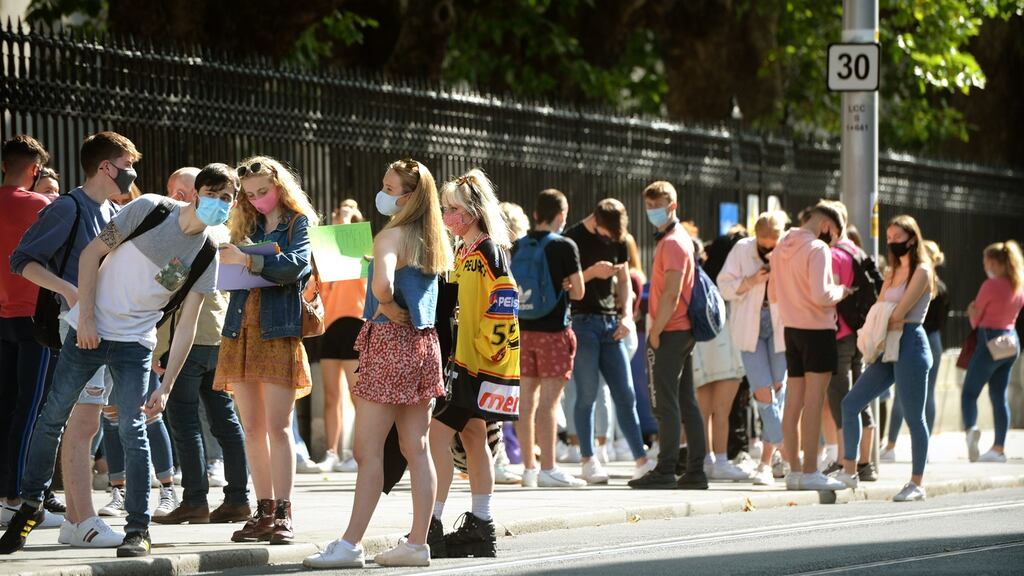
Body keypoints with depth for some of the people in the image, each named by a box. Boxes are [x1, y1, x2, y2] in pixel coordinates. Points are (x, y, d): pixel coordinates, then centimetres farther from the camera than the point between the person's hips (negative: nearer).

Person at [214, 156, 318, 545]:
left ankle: (283, 514, -10)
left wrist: (248, 261, -24)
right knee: (252, 428, 4)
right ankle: (264, 512, 7)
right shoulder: (246, 226, 17)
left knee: (278, 426, -10)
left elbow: (296, 263, -15)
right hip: (241, 331, 5)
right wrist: (223, 262, -7)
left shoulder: (300, 222, 3)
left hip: (279, 333, -5)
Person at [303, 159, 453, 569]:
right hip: (424, 343, 8)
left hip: (389, 339, -8)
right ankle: (417, 542, 10)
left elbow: (383, 284, -32)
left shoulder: (391, 236, -15)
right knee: (416, 448, 9)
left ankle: (350, 545, -4)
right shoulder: (432, 240, 10)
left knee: (368, 450, -5)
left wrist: (390, 311, -14)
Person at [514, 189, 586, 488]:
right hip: (553, 329, -5)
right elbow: (578, 292, -6)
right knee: (548, 399, -5)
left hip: (523, 329, 5)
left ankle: (529, 467, 11)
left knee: (527, 398, 8)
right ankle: (548, 469, -6)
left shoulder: (518, 247, 7)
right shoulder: (564, 247, -9)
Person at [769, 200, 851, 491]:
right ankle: (810, 472, -7)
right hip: (817, 329, -8)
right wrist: (840, 291, -5)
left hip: (791, 330, 8)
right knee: (814, 402, -6)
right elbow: (821, 296, -23)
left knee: (794, 402, 9)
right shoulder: (817, 249, -15)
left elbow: (772, 295, 17)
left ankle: (794, 470, 12)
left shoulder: (781, 248, 11)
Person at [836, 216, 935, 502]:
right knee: (850, 404, 3)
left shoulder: (922, 272, -7)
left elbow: (899, 313, -13)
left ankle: (917, 483, 4)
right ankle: (849, 471, 7)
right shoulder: (892, 272, 18)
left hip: (910, 346, -9)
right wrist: (881, 328, -7)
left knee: (914, 417, -3)